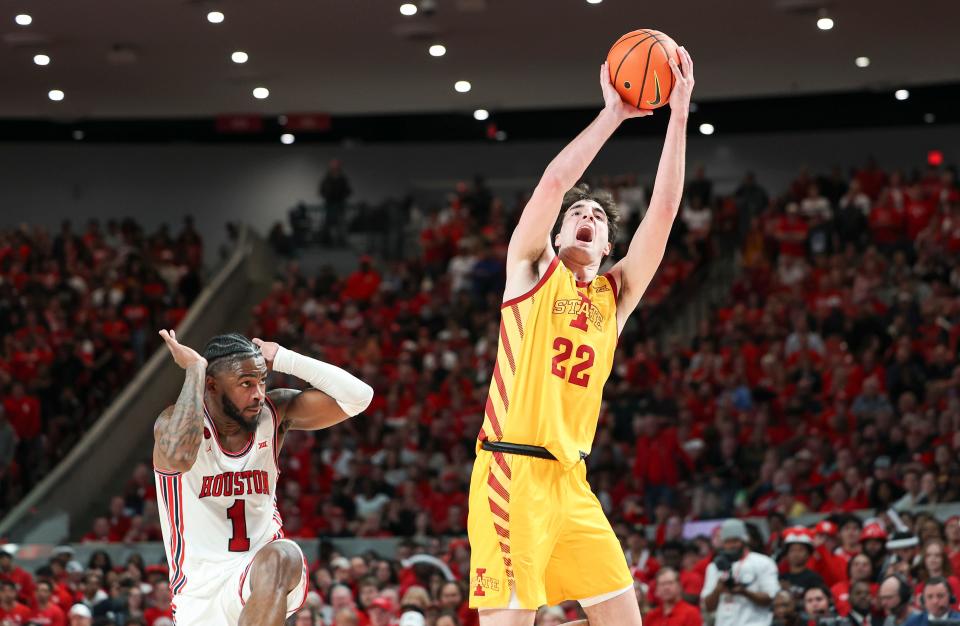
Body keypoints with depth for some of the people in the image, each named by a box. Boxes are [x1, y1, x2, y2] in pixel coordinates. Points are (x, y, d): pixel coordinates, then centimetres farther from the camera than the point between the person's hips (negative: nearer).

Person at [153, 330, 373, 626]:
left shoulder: (275, 413, -1)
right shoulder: (175, 421, -13)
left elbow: (357, 397, -9)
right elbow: (179, 457, -38)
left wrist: (282, 359, -9)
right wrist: (195, 369, -27)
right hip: (201, 588, -1)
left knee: (280, 559, -33)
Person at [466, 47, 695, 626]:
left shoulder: (616, 294, 16)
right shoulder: (532, 268, 6)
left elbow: (664, 211, 6)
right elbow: (554, 182, -10)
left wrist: (679, 115, -1)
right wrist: (613, 113, -7)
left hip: (572, 483, 6)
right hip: (513, 472, -6)